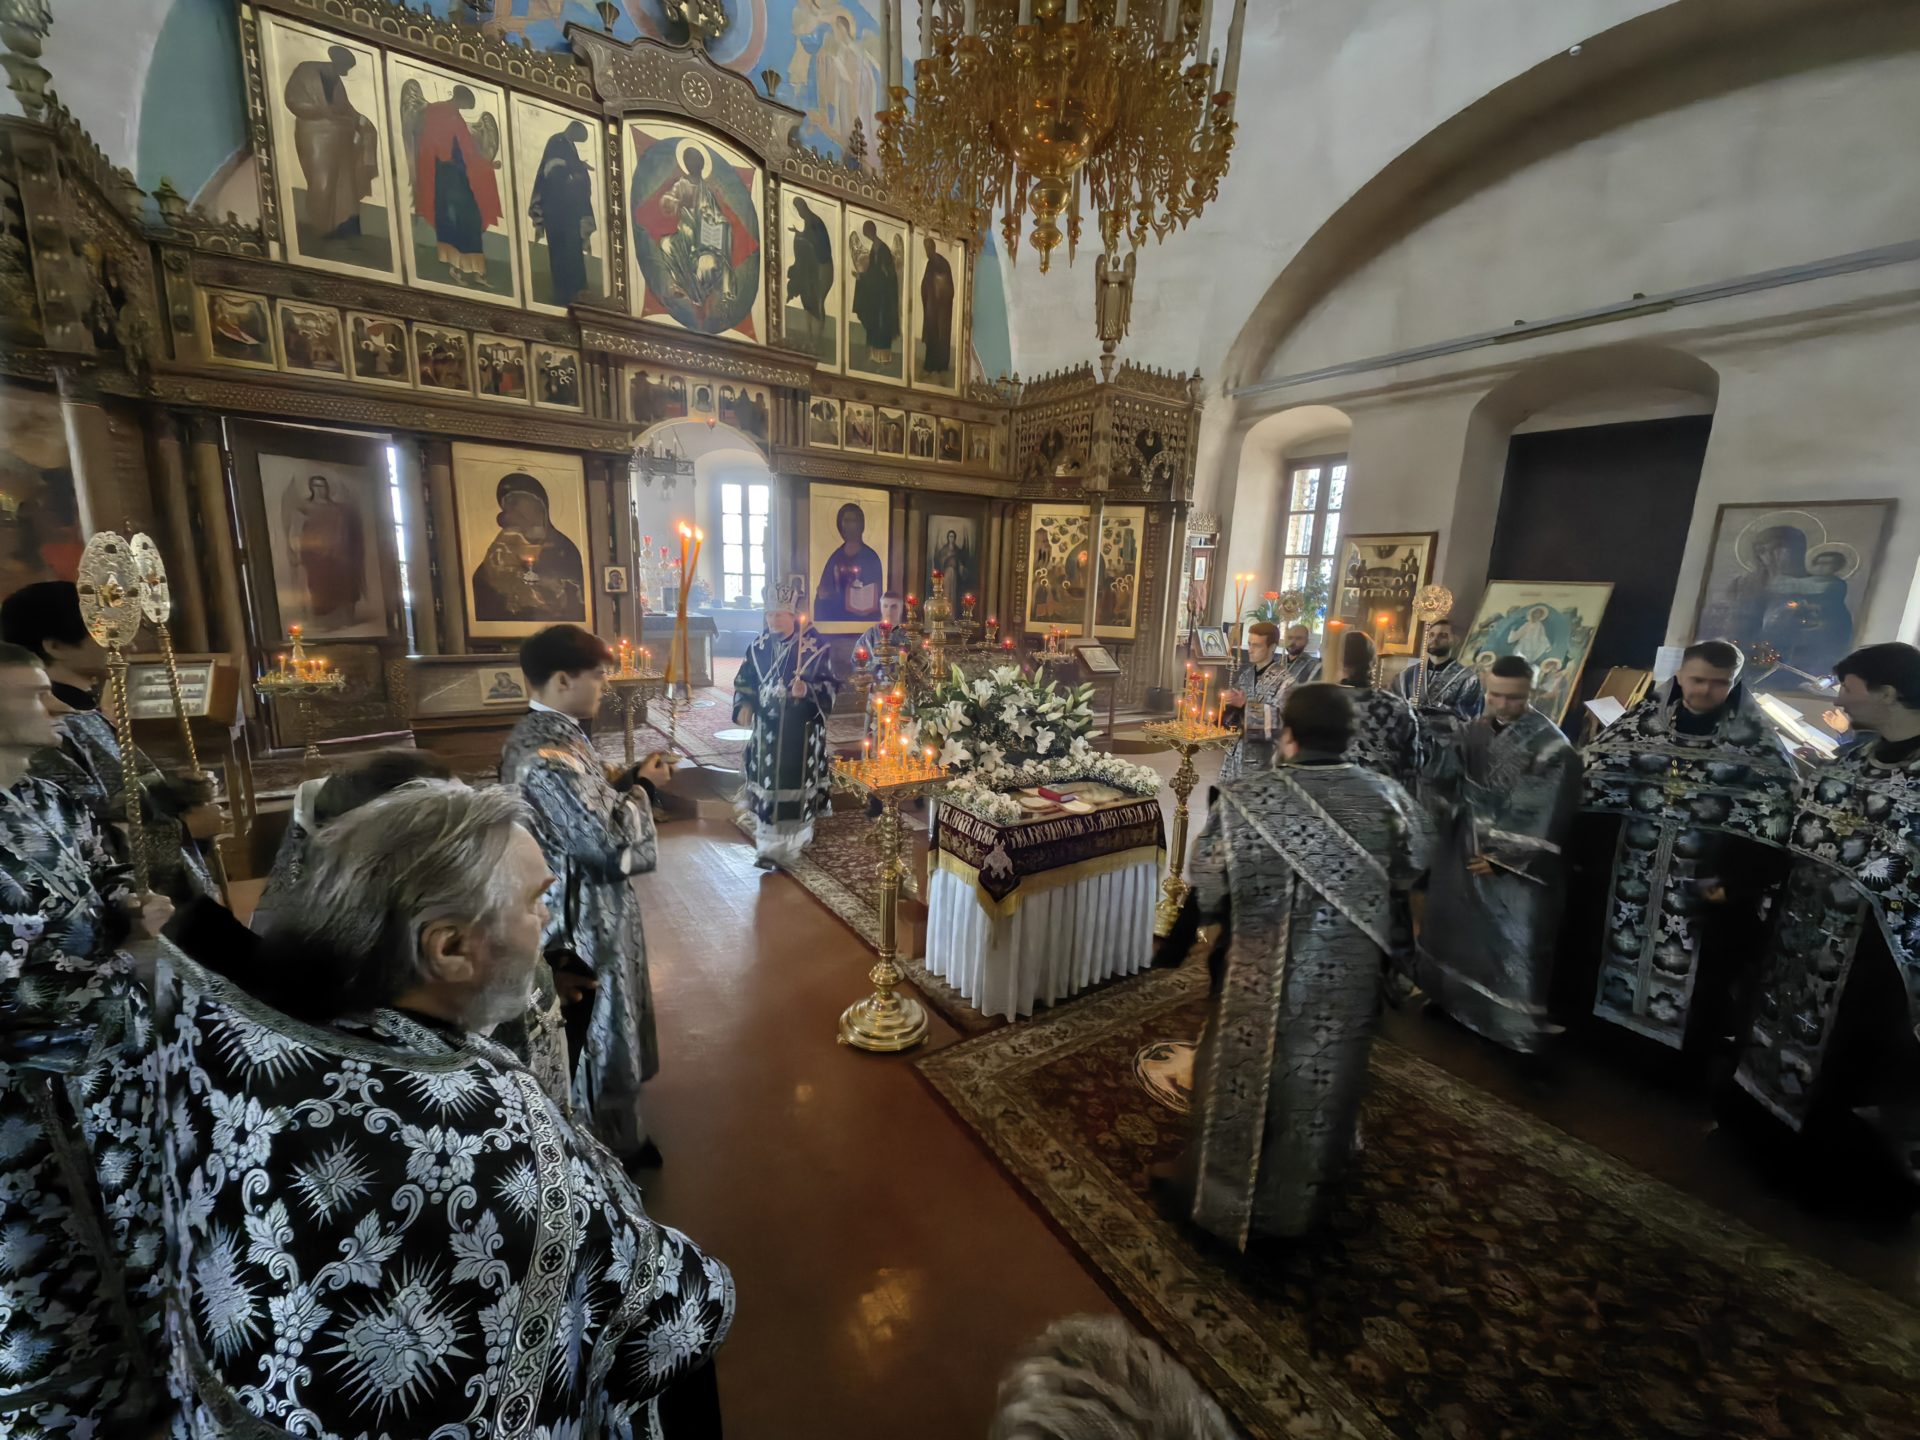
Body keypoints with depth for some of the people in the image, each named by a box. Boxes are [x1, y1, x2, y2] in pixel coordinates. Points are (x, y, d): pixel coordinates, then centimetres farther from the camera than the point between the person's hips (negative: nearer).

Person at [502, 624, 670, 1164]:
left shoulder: (546, 733, 3)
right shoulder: (547, 756, -30)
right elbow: (608, 839, -30)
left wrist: (629, 779, 0)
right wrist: (644, 788, -15)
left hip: (583, 906, 10)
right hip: (586, 917, -10)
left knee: (597, 1031, 26)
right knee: (597, 1035, 10)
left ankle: (611, 1133, 47)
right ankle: (610, 1148, 32)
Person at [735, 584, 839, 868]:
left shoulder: (815, 645, -9)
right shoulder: (760, 645, 4)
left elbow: (830, 684, -7)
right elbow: (745, 680, 13)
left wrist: (808, 690, -26)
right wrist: (744, 706, -3)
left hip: (801, 729, -4)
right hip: (767, 727, 4)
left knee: (796, 783, 2)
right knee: (767, 783, 7)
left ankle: (791, 842, 16)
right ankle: (769, 844, 18)